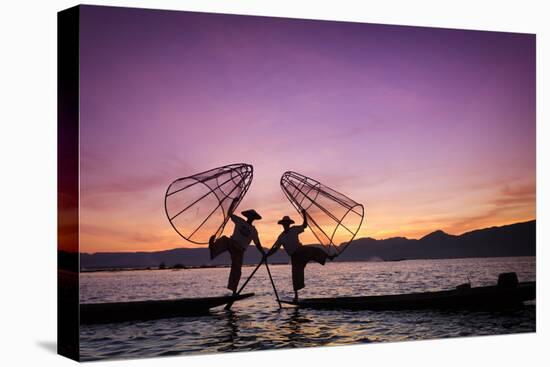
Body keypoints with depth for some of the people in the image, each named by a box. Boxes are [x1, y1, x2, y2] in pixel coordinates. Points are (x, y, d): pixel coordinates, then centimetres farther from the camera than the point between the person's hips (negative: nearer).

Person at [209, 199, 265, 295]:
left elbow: (257, 244, 11)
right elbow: (230, 213, 7)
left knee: (236, 270, -6)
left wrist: (263, 253, -3)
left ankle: (234, 291, 0)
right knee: (224, 239, -35)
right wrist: (234, 202, -4)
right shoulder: (239, 221, 9)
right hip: (231, 243, -1)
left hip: (239, 250, 1)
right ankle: (213, 249, -65)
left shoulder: (253, 231, 11)